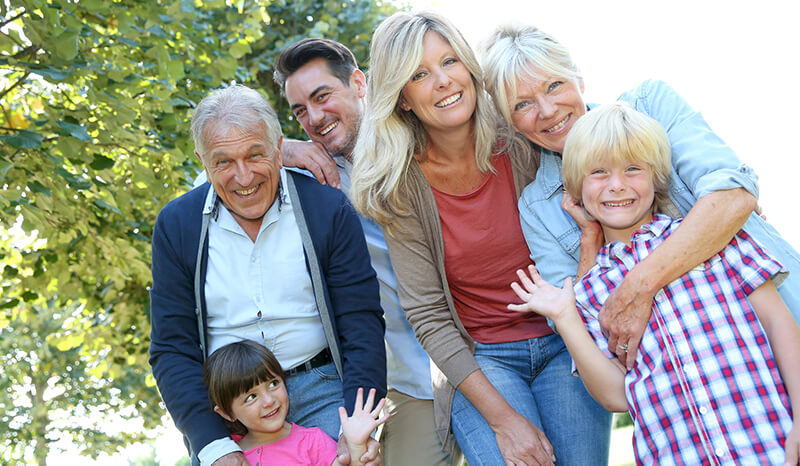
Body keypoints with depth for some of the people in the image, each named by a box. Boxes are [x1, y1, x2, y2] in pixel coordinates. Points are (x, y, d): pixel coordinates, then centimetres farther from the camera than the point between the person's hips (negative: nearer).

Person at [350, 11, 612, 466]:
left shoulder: (524, 147, -6)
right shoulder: (402, 186, -9)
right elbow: (428, 316, -9)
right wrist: (503, 417, -16)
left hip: (564, 344, 2)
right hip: (479, 361, -1)